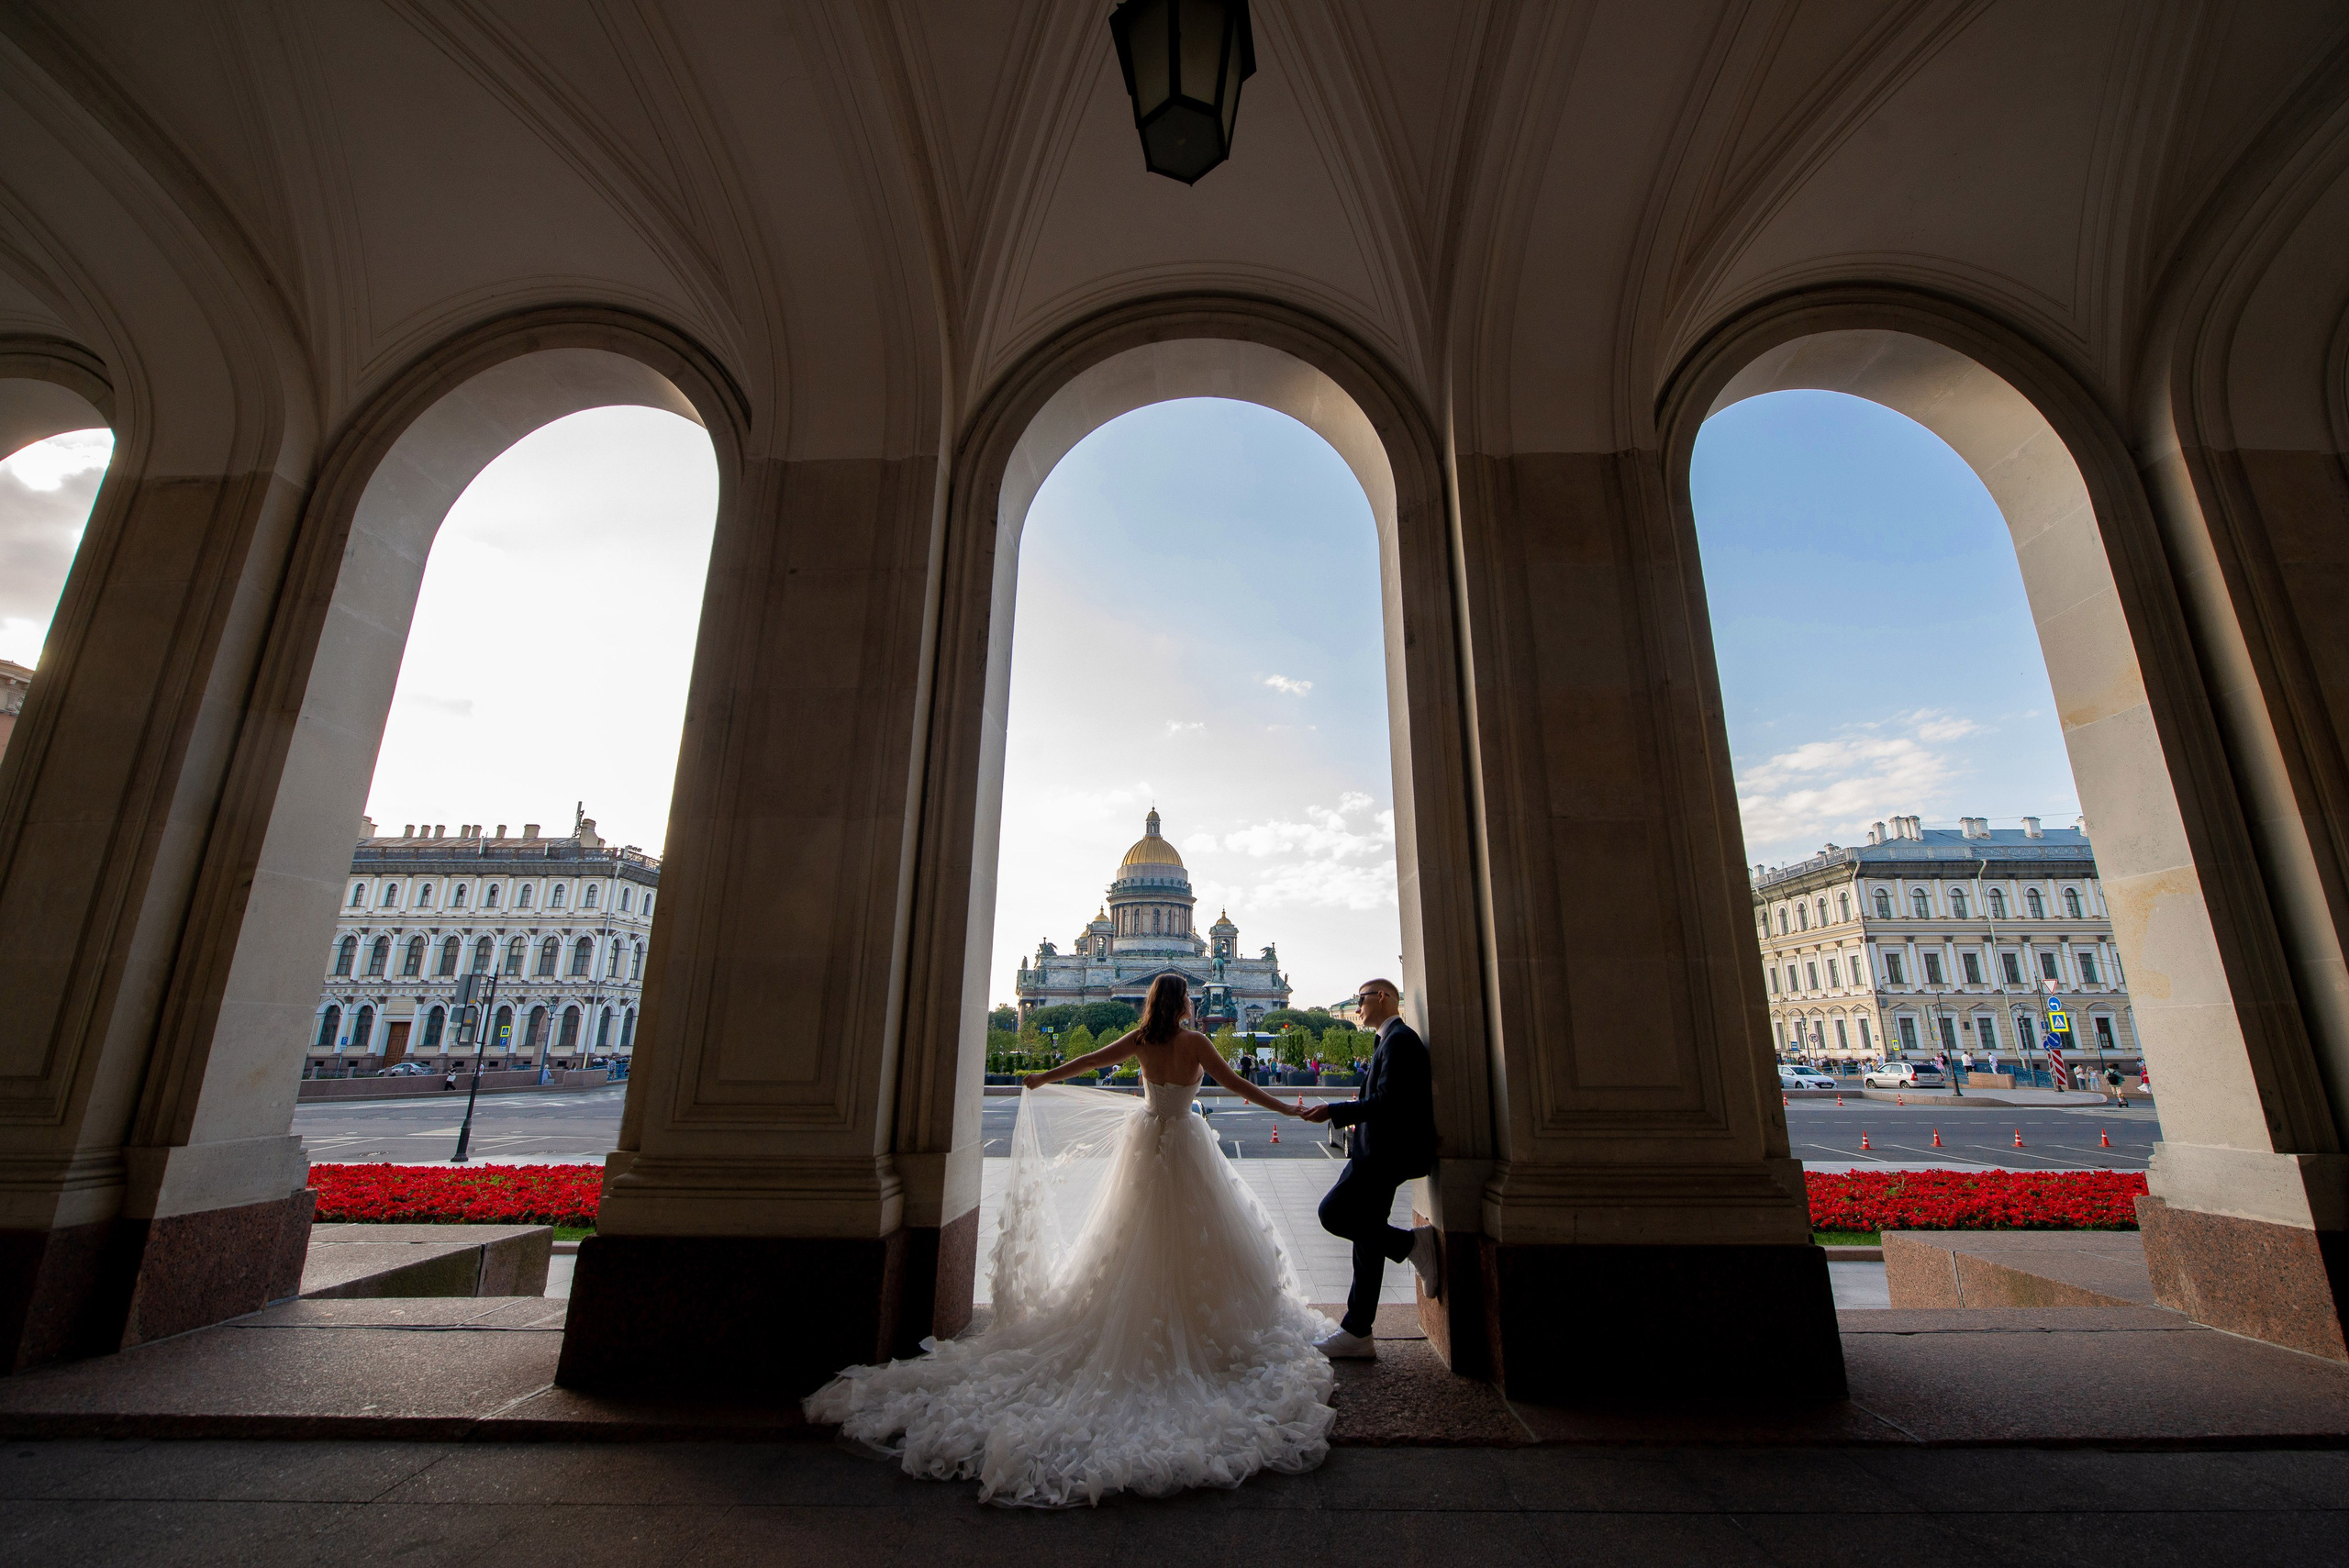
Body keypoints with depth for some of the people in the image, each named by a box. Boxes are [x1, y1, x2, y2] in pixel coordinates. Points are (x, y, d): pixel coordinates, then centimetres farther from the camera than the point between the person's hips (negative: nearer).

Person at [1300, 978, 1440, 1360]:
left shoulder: (1399, 1039, -14)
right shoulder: (1394, 1039, 18)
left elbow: (1387, 1102, -23)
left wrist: (1334, 1111, -18)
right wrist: (1358, 1124, 14)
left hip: (1386, 1153, -10)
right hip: (1382, 1152, 10)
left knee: (1333, 1212, -13)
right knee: (1366, 1238, 11)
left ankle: (1412, 1243, -3)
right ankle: (1357, 1334, 17)